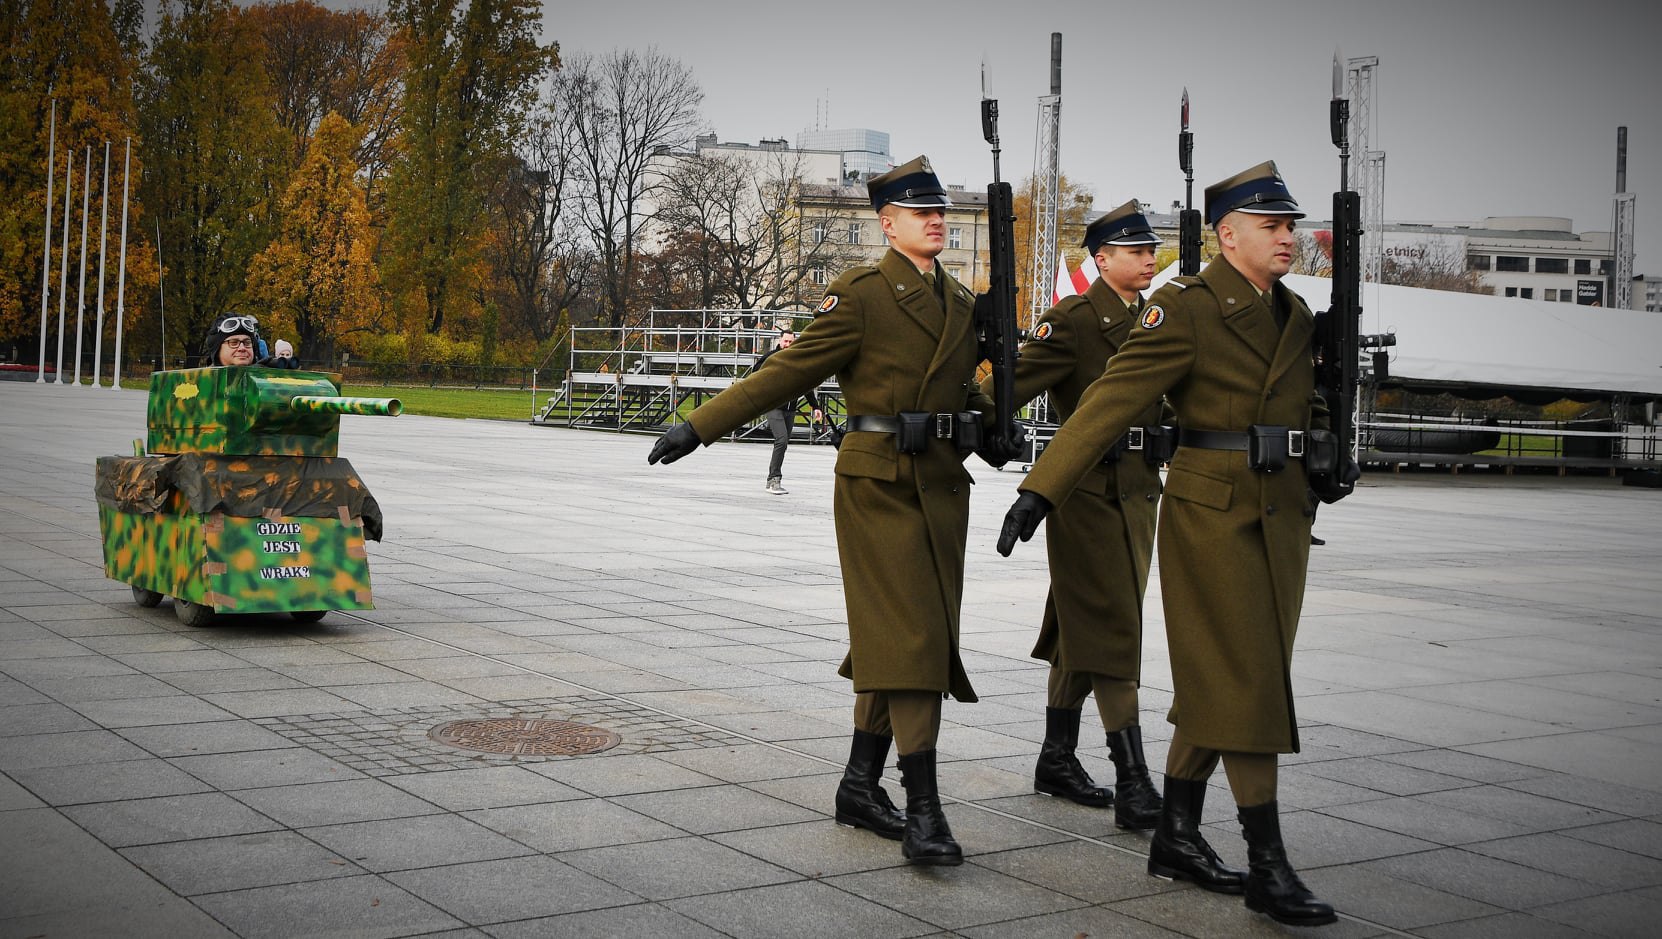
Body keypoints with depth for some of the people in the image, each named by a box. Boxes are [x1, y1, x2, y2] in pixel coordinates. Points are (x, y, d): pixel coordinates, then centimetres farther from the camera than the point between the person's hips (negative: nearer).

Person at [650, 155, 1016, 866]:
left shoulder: (961, 301, 14)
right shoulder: (859, 295, -6)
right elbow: (789, 371, -7)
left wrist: (988, 428, 11)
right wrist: (699, 427, -11)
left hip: (942, 486, 7)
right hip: (879, 485, -6)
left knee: (906, 639, 9)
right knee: (909, 637, -11)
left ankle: (860, 786, 20)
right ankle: (922, 807, -9)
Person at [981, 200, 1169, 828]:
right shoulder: (1073, 320, -9)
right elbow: (1014, 381, -17)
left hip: (1139, 489, 8)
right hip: (1089, 488, -7)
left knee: (1083, 629, 14)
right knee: (1113, 630, -9)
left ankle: (1057, 761, 24)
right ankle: (1132, 784, -8)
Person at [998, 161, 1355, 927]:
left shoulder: (1295, 315, 12)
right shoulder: (1186, 307, -11)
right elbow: (1112, 399, -18)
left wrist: (1326, 456, 2)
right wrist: (1040, 489, -25)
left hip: (1281, 517, 7)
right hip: (1213, 513, -7)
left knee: (1218, 684, 12)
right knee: (1247, 682, -7)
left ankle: (1176, 837, 23)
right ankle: (1267, 866, -1)